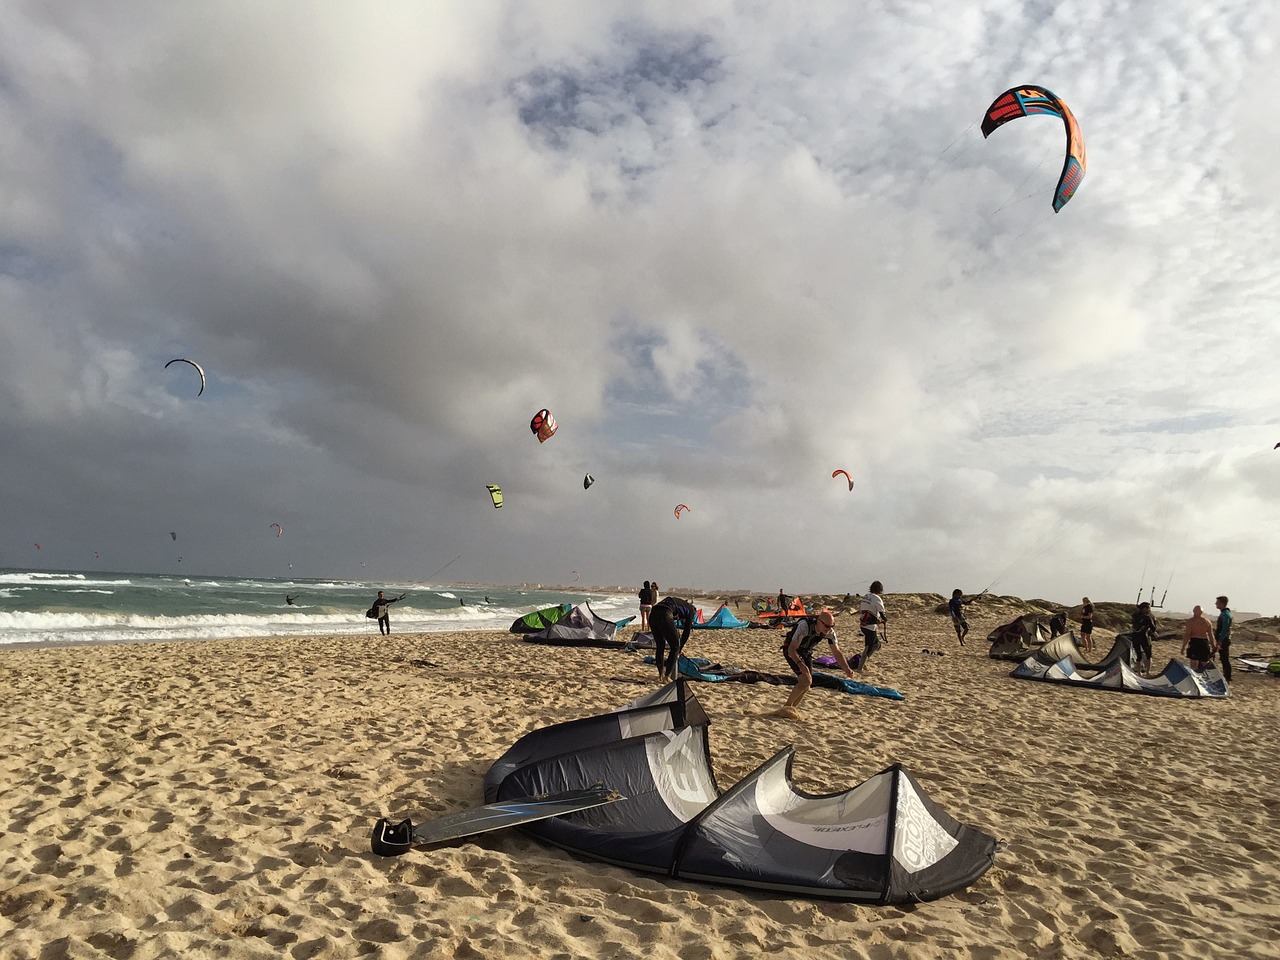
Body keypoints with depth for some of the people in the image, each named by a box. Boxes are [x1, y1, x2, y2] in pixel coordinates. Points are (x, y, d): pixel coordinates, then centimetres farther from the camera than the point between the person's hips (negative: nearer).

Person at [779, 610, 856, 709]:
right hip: (791, 650, -7)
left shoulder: (830, 632, -17)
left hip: (806, 651, 7)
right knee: (805, 680, -21)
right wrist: (800, 664, -52)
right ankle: (787, 707, -5)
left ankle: (791, 708, 23)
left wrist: (847, 669, -27)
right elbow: (792, 649, -36)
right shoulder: (805, 626, -36)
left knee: (808, 684, 4)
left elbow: (836, 652, -13)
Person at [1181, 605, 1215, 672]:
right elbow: (1211, 636, 10)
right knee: (1204, 665, 17)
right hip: (1205, 643, 4)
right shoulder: (1207, 622, 8)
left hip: (1194, 642, -4)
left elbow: (1187, 635, -8)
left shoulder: (1190, 621, -6)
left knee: (1194, 666, -4)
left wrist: (1183, 648, -5)